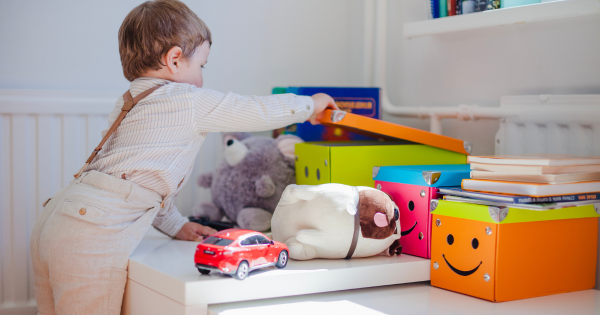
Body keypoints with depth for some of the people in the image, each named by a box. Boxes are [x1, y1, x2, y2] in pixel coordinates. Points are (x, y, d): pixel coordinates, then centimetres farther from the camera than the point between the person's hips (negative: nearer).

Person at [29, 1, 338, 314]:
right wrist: (309, 104, 20)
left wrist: (175, 225, 23)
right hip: (93, 239, -9)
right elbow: (262, 111, 3)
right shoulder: (190, 102, -3)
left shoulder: (127, 103, 22)